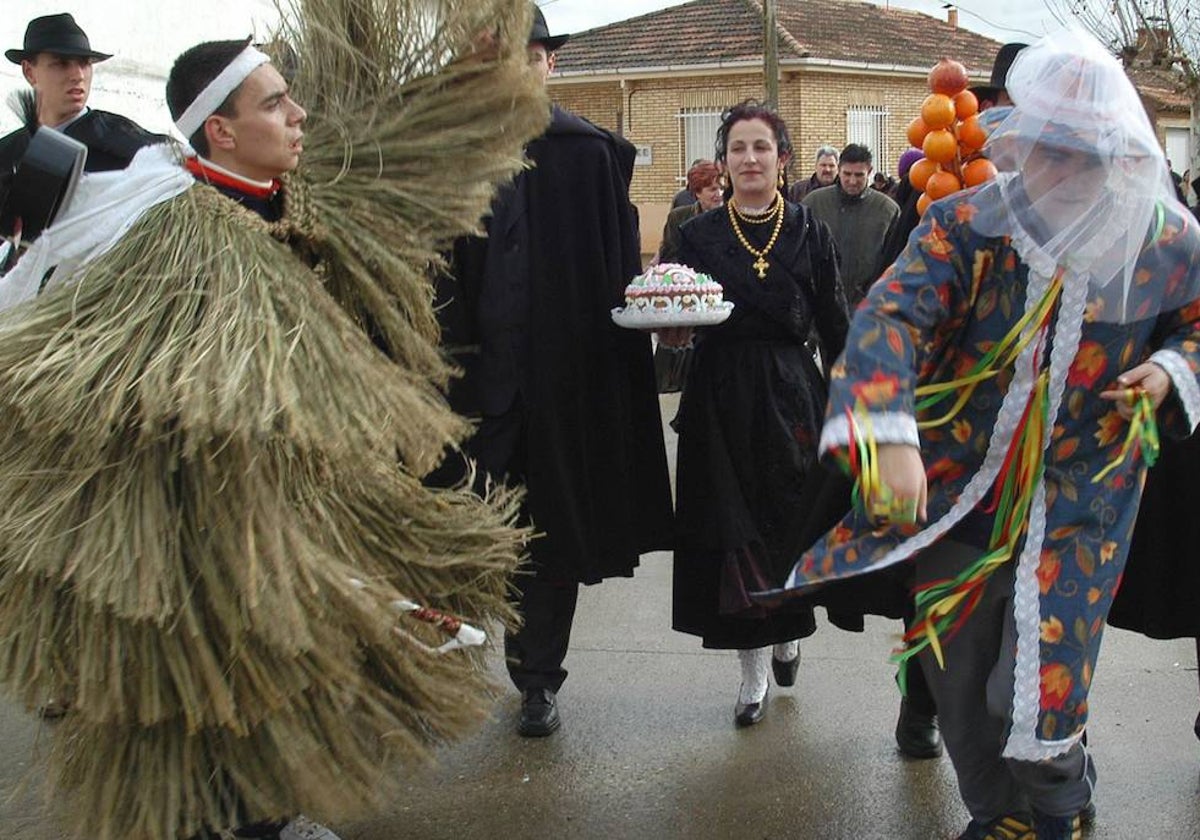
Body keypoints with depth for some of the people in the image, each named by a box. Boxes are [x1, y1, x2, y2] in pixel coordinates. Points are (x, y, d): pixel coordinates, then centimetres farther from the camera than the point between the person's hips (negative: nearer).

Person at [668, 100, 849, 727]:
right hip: (719, 397, 1)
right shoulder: (698, 235, 3)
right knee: (731, 529, 1)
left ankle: (788, 632, 35)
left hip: (790, 394, 0)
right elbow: (679, 323, 4)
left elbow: (835, 329, 3)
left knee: (792, 523, 5)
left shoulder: (809, 233, 2)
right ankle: (754, 670, 14)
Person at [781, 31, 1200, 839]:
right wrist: (891, 436, -43)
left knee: (1038, 690, -4)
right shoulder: (966, 222, -14)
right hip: (960, 487, 1)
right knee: (955, 672, 12)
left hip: (1080, 500, -1)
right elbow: (892, 313, -27)